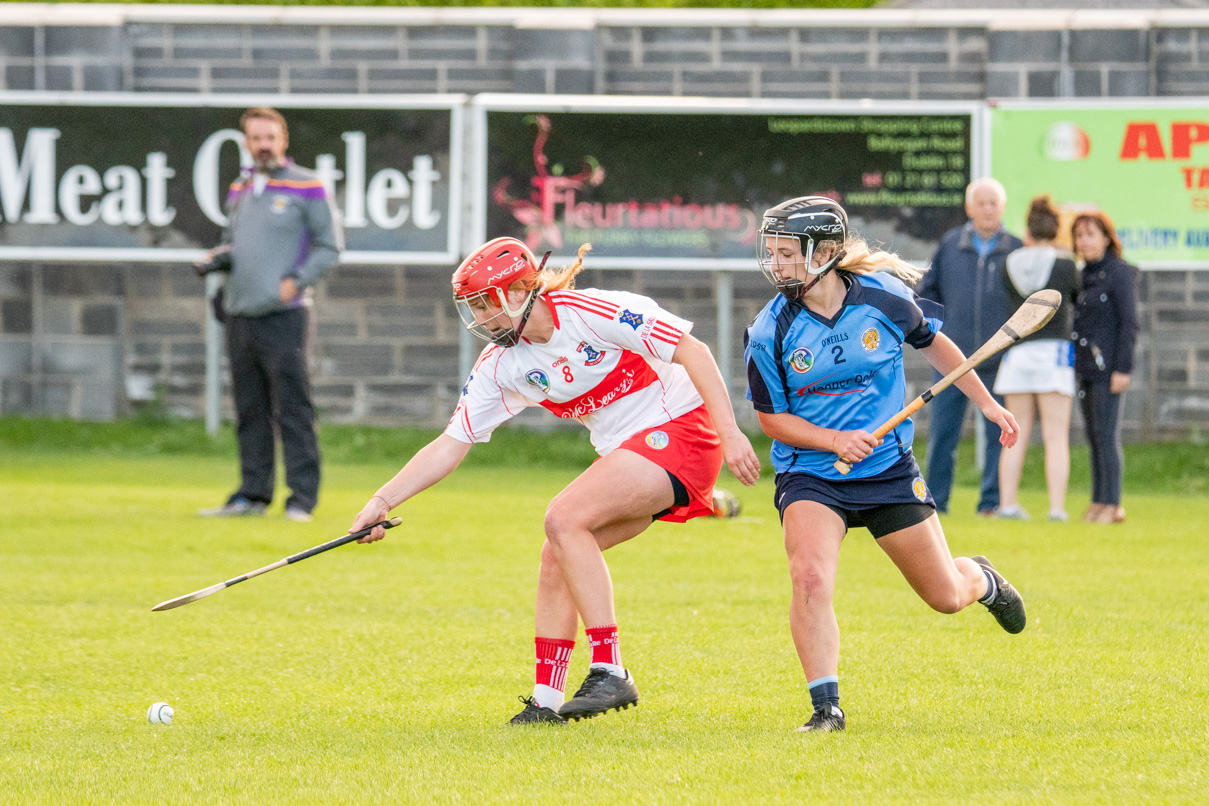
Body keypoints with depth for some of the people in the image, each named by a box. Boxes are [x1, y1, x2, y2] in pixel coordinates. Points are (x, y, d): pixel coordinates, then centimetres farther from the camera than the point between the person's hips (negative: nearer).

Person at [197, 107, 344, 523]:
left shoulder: (307, 187, -2)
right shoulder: (239, 190, 17)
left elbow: (330, 246, -2)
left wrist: (296, 282, -13)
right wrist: (216, 257, 6)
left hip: (283, 316, -6)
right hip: (239, 314, 6)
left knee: (292, 410, -7)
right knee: (250, 411, 9)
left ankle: (302, 498, -7)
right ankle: (253, 493, 15)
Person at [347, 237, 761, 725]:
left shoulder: (592, 312, -19)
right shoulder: (501, 364, 3)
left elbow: (693, 352, -18)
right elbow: (450, 445, 5)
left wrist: (730, 434, -24)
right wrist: (382, 501, -5)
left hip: (677, 432, -8)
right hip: (624, 454, 8)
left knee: (564, 519, -23)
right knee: (556, 559, -1)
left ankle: (610, 673, -24)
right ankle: (546, 702, 9)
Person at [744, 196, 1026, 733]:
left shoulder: (884, 297, -12)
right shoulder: (770, 332, -13)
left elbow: (933, 343, 9)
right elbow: (772, 418, -3)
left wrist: (987, 404, 15)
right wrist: (835, 440, -19)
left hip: (889, 468, 1)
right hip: (810, 474, -1)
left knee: (947, 598, 10)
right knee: (811, 579, -27)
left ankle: (981, 579, 48)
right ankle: (826, 706, -16)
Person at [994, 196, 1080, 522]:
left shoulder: (1010, 266, 2)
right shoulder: (1065, 266, -5)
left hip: (1016, 352, 3)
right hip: (1053, 349, -3)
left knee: (1016, 436, 9)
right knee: (1056, 436, -1)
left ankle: (1008, 503, 8)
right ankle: (1057, 506, -7)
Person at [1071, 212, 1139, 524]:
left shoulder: (1120, 274, -8)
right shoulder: (1084, 276, 15)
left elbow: (1129, 324, -12)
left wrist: (1122, 369, -17)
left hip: (1107, 368, -8)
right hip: (1084, 368, 8)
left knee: (1106, 435, -9)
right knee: (1094, 438, 9)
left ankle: (1112, 504, -7)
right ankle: (1098, 502, 12)